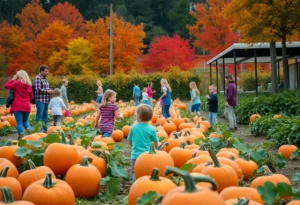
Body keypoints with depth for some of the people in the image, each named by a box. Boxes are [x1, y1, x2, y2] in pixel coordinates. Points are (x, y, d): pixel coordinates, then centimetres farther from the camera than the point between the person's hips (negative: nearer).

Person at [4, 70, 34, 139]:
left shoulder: (16, 83, -6)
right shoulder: (29, 85, 8)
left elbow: (6, 86, 4)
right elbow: (31, 97, 15)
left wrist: (13, 79, 7)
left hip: (18, 107, -4)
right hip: (27, 107, 4)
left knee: (19, 122, -1)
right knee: (25, 121, 20)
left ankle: (21, 137, -12)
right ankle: (30, 133, -3)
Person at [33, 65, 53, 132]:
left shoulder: (45, 79, 17)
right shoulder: (38, 78, -8)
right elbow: (38, 89, -18)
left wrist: (50, 90, 5)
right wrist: (47, 91, -13)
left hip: (46, 100, 8)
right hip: (40, 100, -8)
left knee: (45, 116, 12)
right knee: (39, 116, -7)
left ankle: (45, 129, 19)